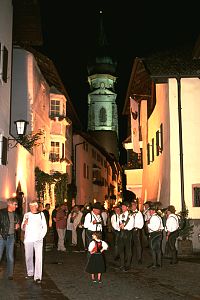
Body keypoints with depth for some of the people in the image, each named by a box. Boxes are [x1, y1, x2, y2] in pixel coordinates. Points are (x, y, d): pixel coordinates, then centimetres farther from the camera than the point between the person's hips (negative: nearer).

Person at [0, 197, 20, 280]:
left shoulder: (15, 214, 9)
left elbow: (18, 222, 26)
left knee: (10, 257, 9)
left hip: (11, 237, 5)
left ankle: (10, 274, 20)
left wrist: (18, 225, 6)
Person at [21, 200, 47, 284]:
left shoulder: (41, 214, 6)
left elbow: (45, 227, 8)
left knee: (38, 258, -9)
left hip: (38, 240, -2)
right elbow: (23, 228, 7)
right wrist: (25, 223, -13)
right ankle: (30, 273, 25)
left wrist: (41, 236, -3)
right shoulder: (26, 215, 8)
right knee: (28, 257, 8)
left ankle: (38, 277, -9)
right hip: (28, 239, 2)